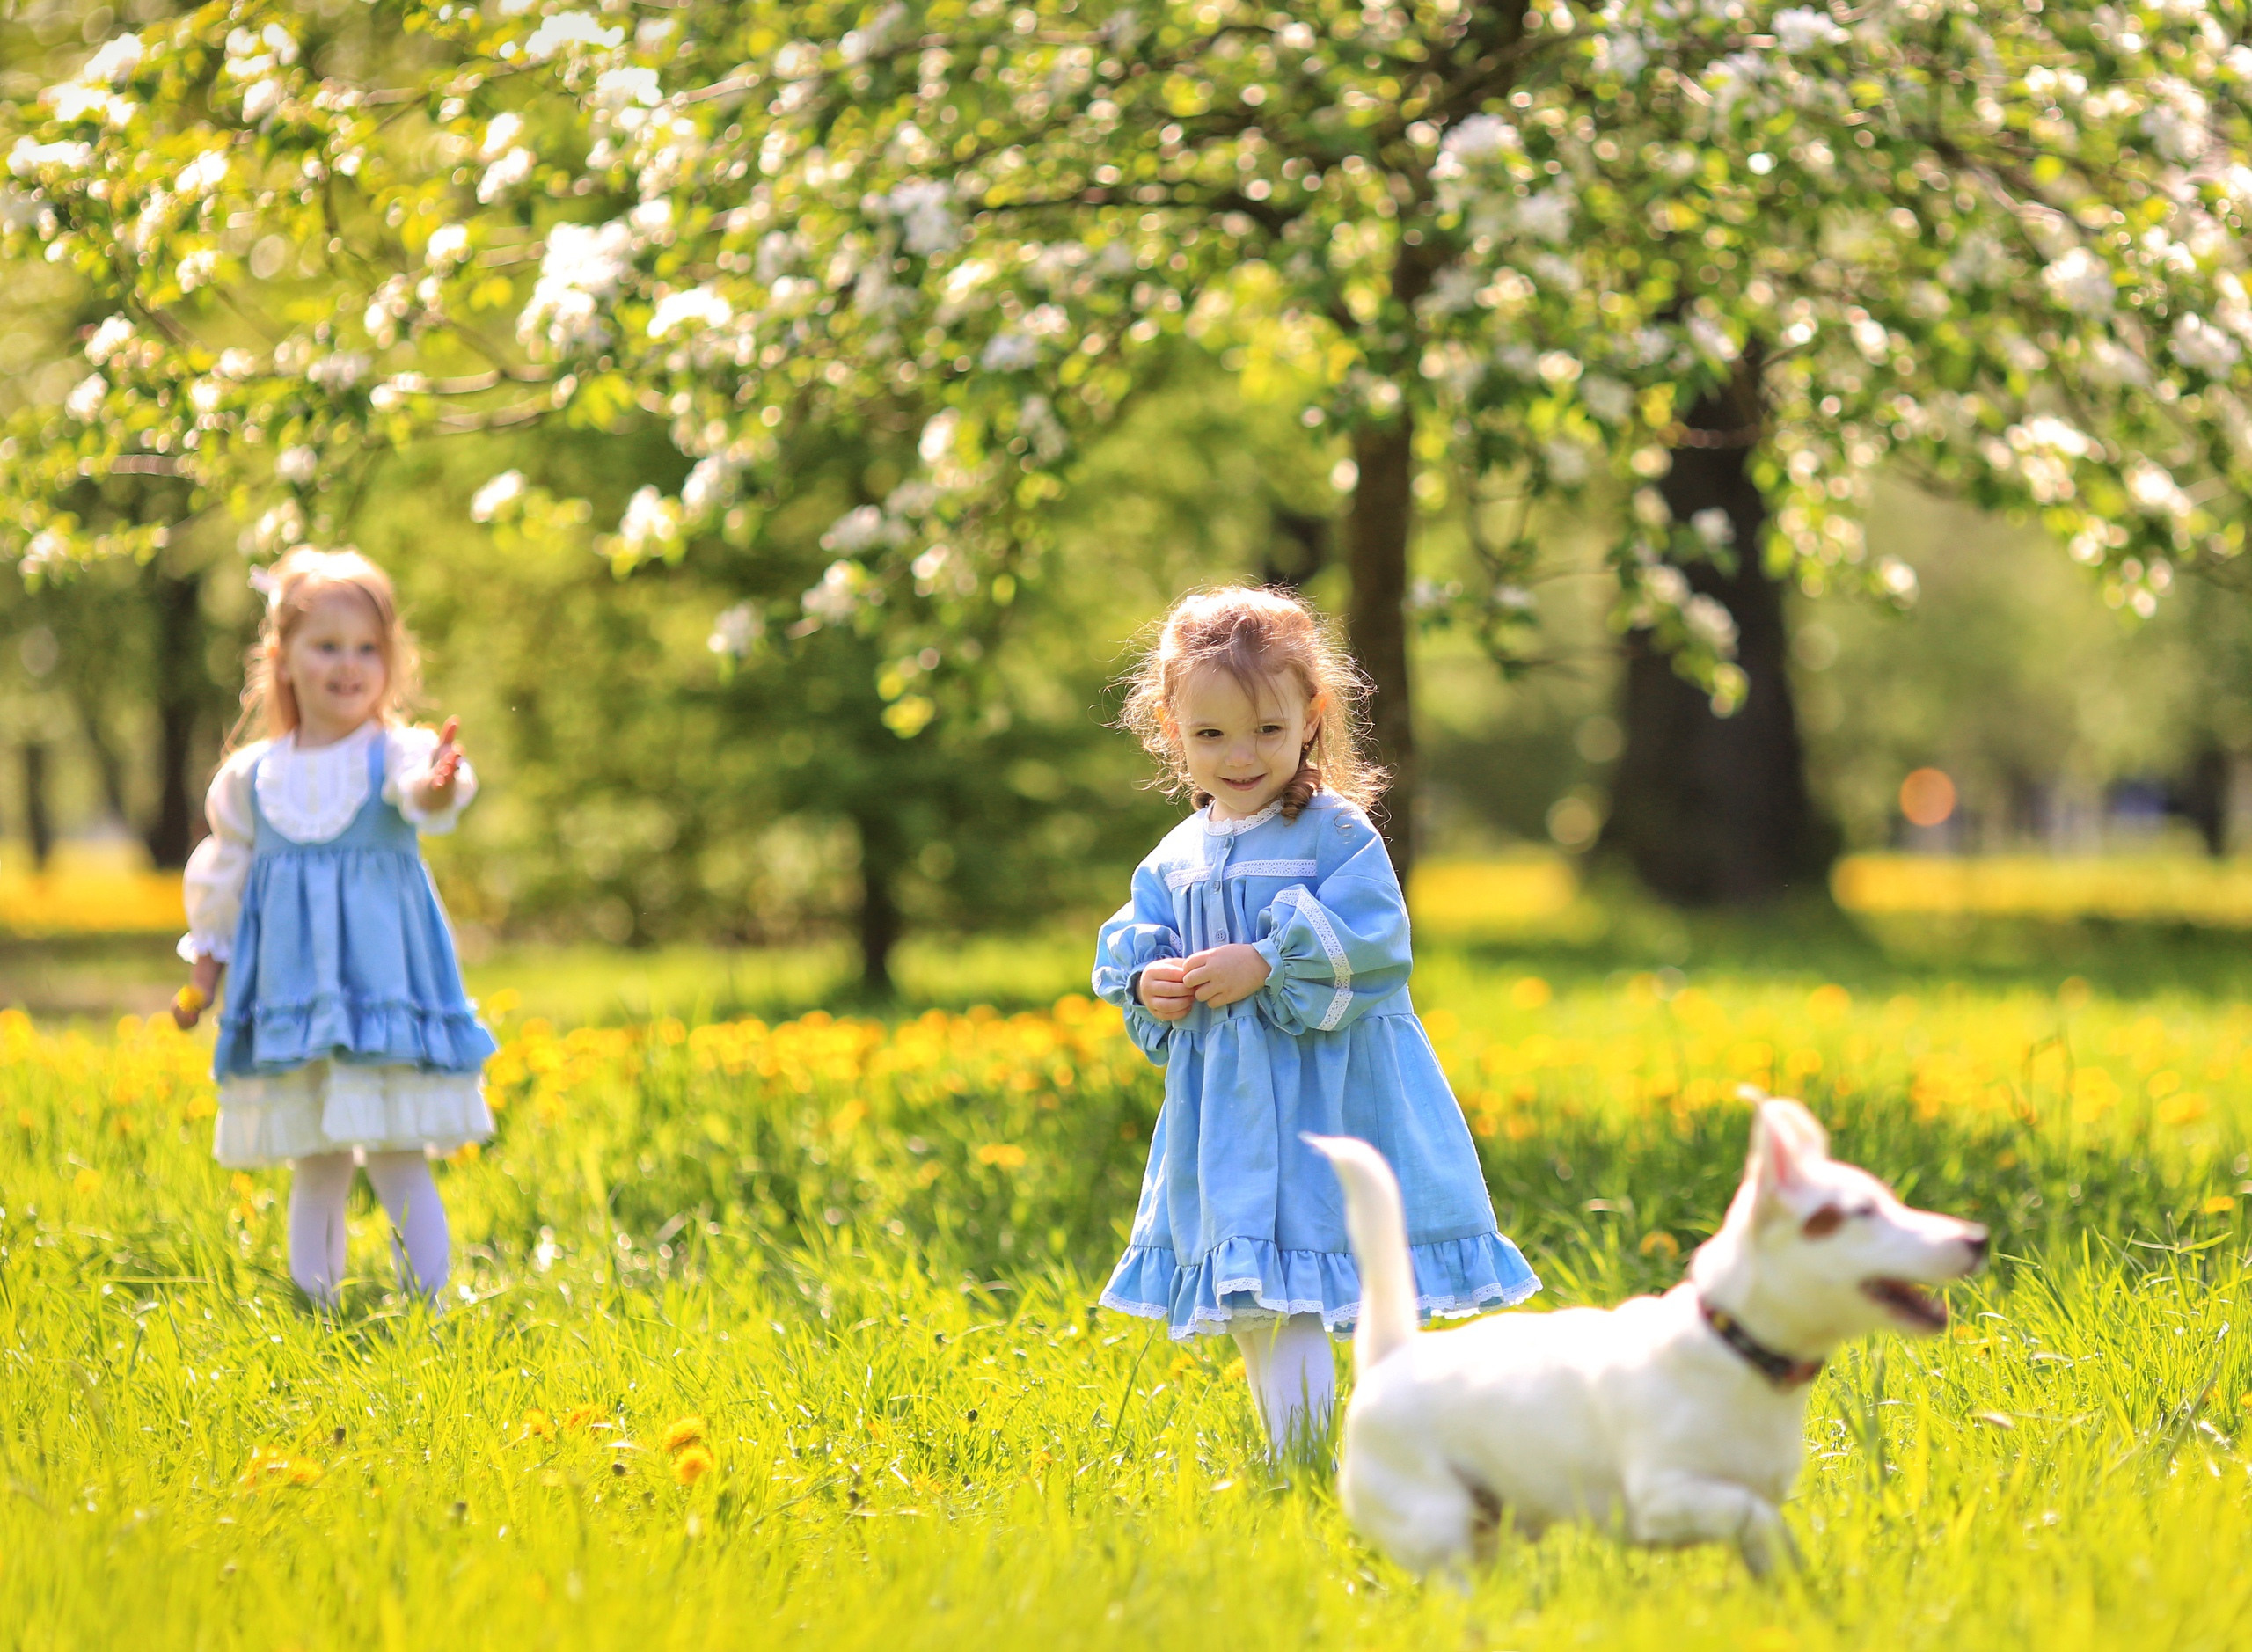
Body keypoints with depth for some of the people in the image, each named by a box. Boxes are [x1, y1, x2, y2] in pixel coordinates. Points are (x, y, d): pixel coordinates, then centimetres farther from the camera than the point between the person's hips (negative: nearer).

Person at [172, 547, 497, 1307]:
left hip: (385, 987, -3)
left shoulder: (397, 753, -6)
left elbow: (423, 789, -30)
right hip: (290, 1001, 3)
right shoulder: (250, 775, 6)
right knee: (315, 1170, 10)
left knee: (396, 1157, -5)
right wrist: (202, 975, 17)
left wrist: (440, 786, -53)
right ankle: (317, 1308, 19)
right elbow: (220, 880, 18)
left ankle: (428, 1308, 7)